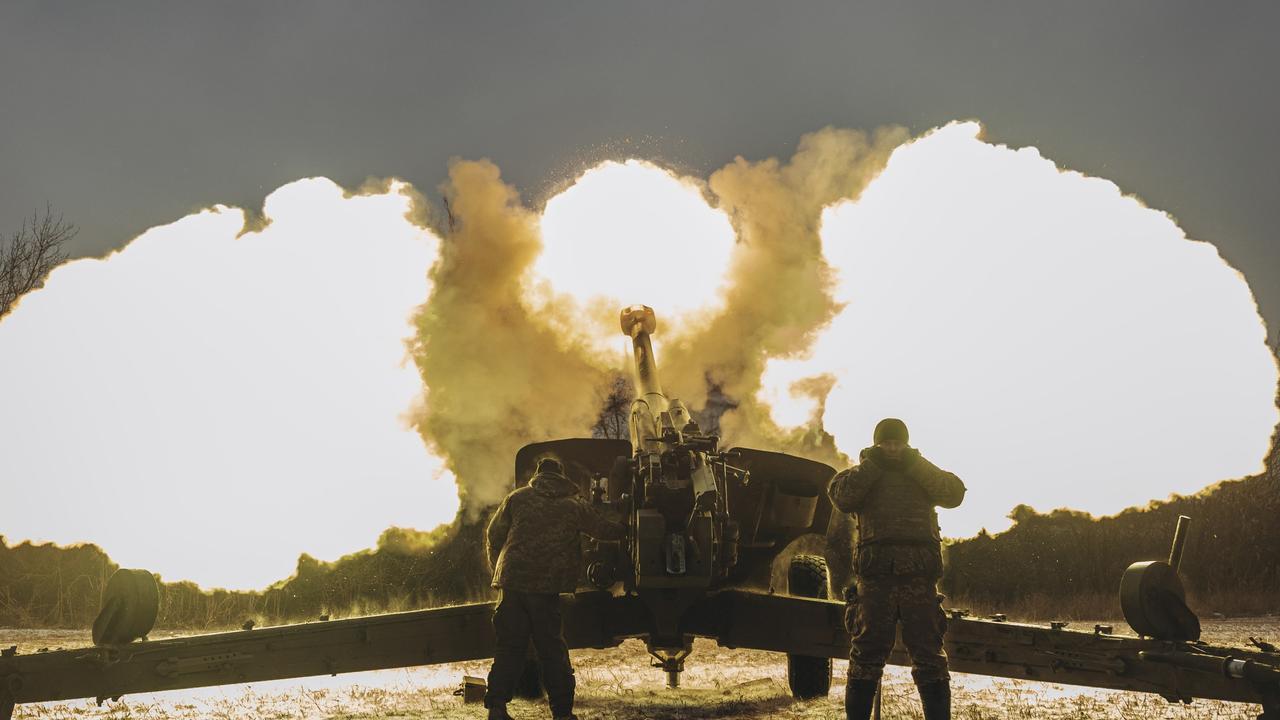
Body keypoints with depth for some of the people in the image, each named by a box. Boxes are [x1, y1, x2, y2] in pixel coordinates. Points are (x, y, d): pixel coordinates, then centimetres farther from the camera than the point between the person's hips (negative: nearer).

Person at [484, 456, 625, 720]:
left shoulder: (517, 498, 9)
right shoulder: (576, 505, 8)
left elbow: (493, 536, 9)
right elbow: (607, 530, 14)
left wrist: (499, 570, 20)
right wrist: (625, 527, 35)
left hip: (512, 582, 1)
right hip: (548, 587, -1)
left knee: (509, 646, 8)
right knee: (552, 649, 7)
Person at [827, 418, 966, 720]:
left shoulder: (923, 474, 19)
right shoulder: (863, 475, 16)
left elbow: (954, 493, 1)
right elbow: (840, 496, -5)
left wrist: (914, 464, 2)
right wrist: (872, 464, 0)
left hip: (919, 579, 1)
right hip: (874, 577, -1)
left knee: (929, 657, 1)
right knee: (866, 655, 2)